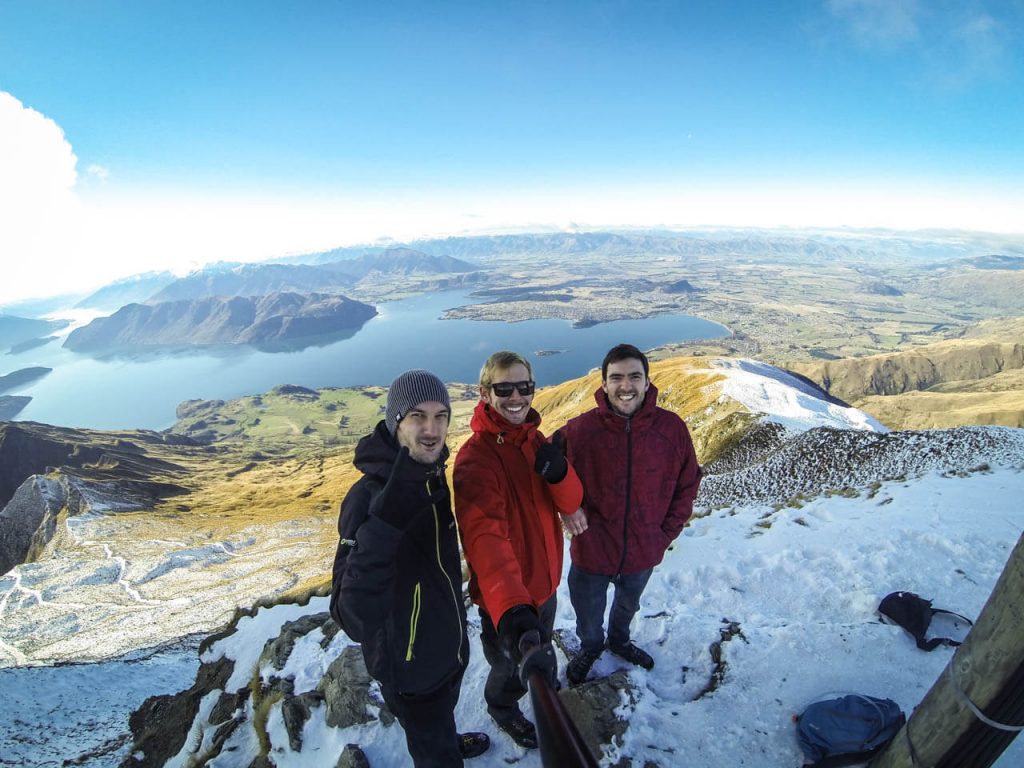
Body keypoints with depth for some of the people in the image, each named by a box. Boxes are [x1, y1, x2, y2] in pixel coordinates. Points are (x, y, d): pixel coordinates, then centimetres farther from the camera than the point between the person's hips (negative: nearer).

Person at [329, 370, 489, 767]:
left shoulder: (432, 474, -10)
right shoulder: (369, 497, -33)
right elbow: (355, 621, -40)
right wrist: (383, 522, -51)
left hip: (451, 642, 7)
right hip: (411, 666, -7)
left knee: (443, 713, 35)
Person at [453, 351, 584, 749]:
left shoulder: (535, 439, -4)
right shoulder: (475, 458, -29)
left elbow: (570, 504, -8)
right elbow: (484, 535, -44)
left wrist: (558, 472, -30)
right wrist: (512, 612, -57)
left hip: (545, 581, 7)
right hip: (506, 600, -6)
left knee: (540, 651, 32)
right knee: (512, 665, 21)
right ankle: (503, 710, 54)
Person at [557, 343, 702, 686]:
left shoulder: (672, 428, -16)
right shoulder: (580, 429, -22)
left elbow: (687, 484, -2)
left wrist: (667, 532, -3)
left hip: (644, 552, 2)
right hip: (592, 551, -2)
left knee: (628, 605, 32)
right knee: (588, 617, 24)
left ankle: (619, 641, 65)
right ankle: (590, 648, 59)